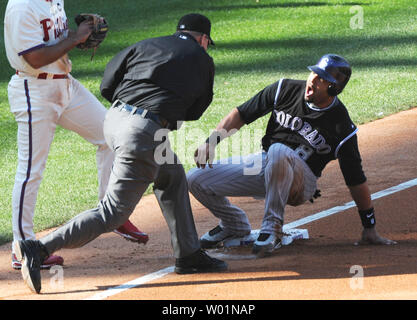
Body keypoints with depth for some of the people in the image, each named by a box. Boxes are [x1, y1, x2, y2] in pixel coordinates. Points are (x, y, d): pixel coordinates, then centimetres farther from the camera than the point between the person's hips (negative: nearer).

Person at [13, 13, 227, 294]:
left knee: (172, 176, 27)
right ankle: (39, 249, -15)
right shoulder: (203, 62, 11)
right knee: (113, 213, -5)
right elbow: (194, 111, 17)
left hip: (115, 118, 7)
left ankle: (188, 254, 31)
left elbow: (107, 85, 13)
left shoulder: (146, 46, 17)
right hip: (146, 132, -7)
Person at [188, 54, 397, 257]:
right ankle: (234, 225, 21)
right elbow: (241, 115, 3)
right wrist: (211, 141, -11)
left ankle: (272, 229, -27)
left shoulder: (342, 128, -15)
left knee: (278, 151, -40)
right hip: (262, 165, 5)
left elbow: (356, 180, -9)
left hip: (302, 178, -5)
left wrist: (369, 229, -7)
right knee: (196, 179, -8)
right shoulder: (285, 89, -6)